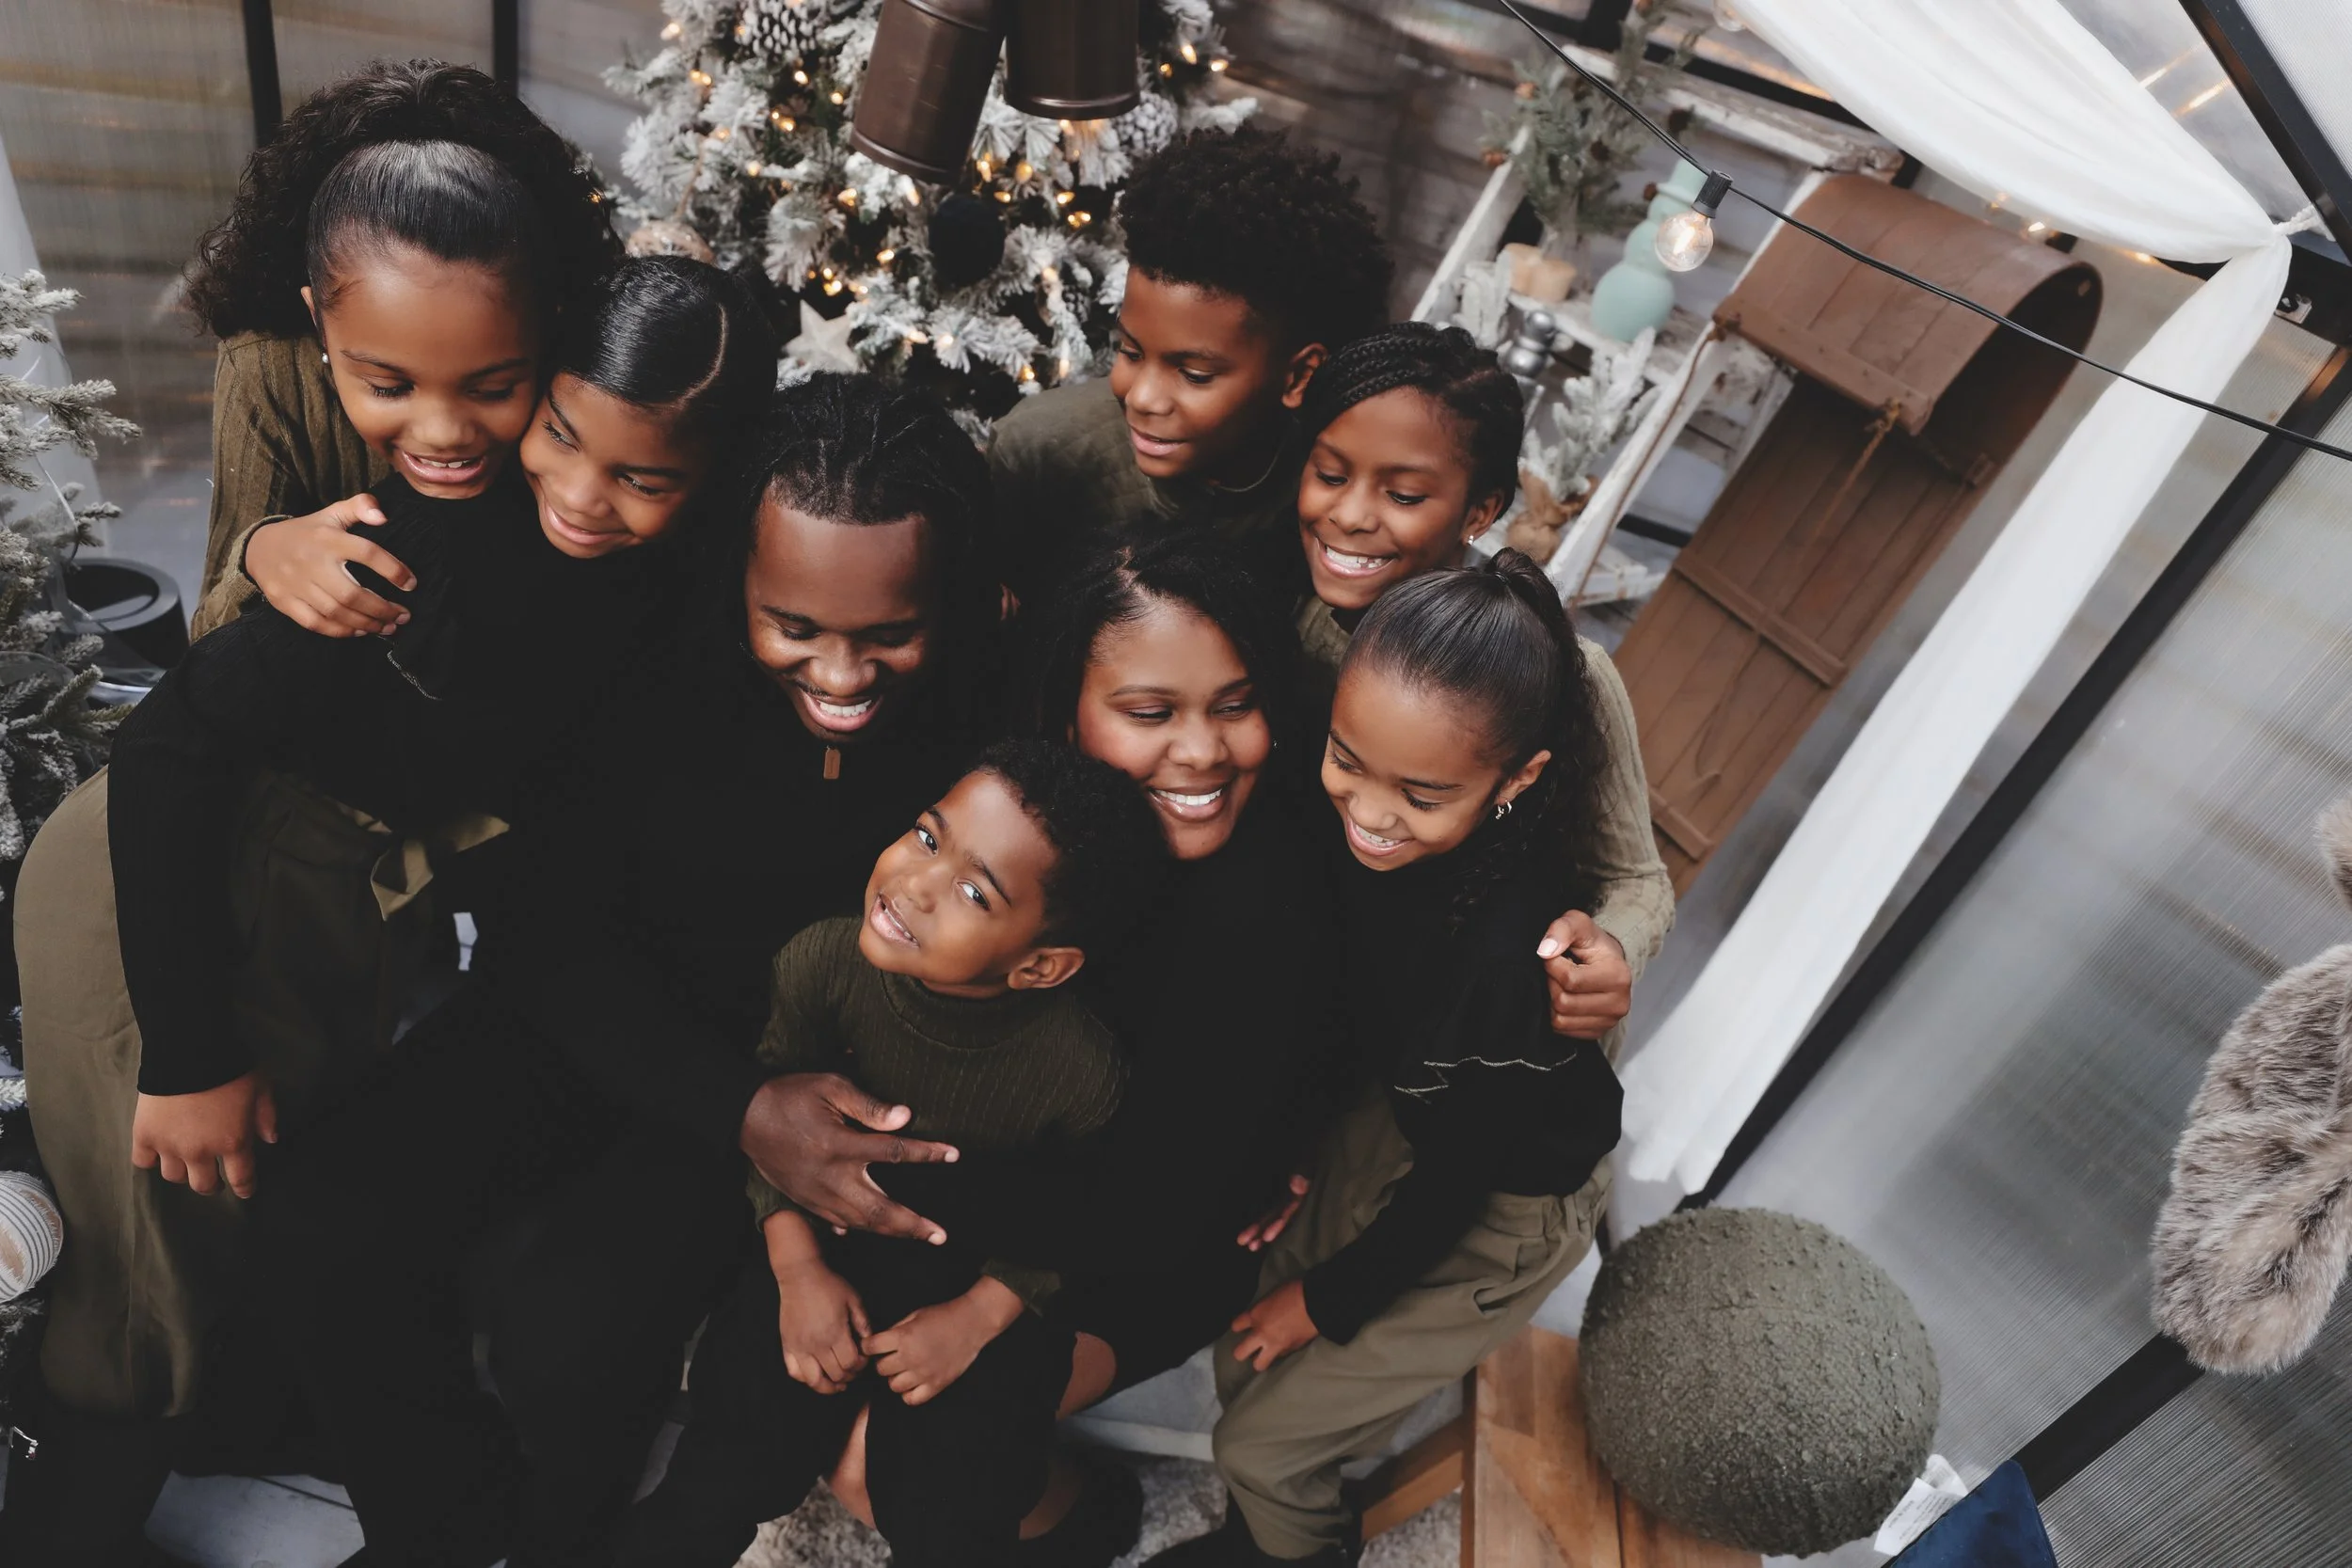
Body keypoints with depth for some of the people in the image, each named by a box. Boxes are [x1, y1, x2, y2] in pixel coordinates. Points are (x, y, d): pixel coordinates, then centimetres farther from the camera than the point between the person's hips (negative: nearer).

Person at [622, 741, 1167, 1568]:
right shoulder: (825, 959, -23)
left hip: (988, 1286, -1)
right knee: (726, 1472, -6)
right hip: (830, 1247, 2)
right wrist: (798, 1268, -11)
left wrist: (980, 1316, -14)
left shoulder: (1083, 1072, -28)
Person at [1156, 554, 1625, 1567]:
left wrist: (1327, 1302, -7)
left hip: (1503, 1210, -5)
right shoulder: (1360, 834, -24)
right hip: (1401, 1119, 5)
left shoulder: (1510, 958, -40)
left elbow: (1453, 1186, -23)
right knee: (1243, 1360, 17)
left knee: (1260, 1445, 9)